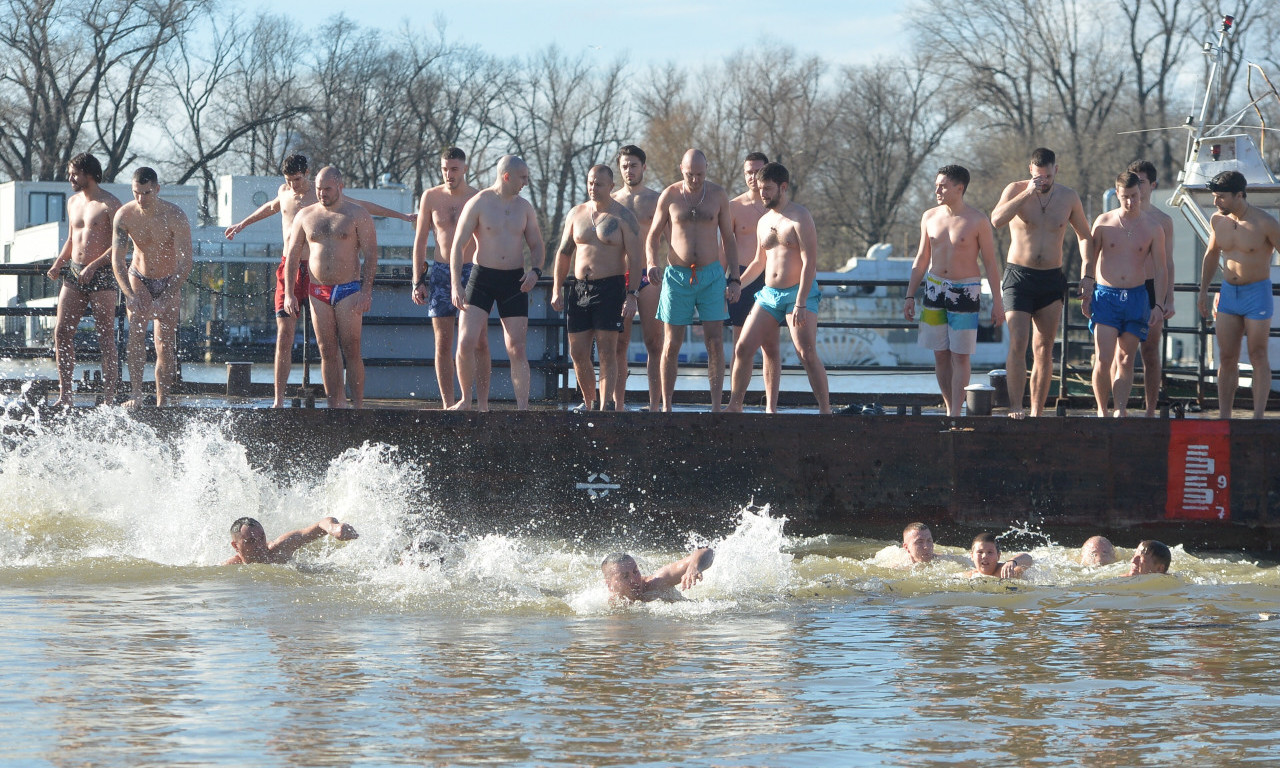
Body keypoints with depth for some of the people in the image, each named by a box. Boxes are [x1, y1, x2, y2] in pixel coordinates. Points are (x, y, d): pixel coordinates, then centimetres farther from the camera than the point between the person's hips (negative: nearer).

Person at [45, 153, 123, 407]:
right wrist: (59, 263, 8)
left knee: (106, 338, -5)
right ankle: (64, 396, 2)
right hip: (74, 272, 7)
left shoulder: (109, 204, -6)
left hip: (101, 274, -7)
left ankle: (109, 399, -4)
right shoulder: (73, 202, 15)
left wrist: (93, 266, -18)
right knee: (62, 331, -2)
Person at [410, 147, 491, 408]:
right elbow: (420, 240, 8)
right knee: (443, 344, 1)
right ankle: (448, 404, 5)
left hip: (472, 271, -1)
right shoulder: (431, 197, 4)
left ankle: (483, 403, -4)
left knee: (480, 343, -7)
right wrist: (418, 281, 3)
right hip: (440, 272, 1)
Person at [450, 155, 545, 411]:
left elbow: (537, 246, 16)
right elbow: (458, 246, -5)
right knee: (466, 342, -12)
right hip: (482, 277, -3)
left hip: (514, 280, 3)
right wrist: (456, 285, -13)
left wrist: (535, 270, -6)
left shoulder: (524, 208, 9)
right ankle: (466, 400, 3)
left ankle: (523, 408, 0)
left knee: (517, 348, 0)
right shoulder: (478, 204, -4)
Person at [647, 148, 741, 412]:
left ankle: (717, 407, -4)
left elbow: (729, 239, 9)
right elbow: (653, 235, 9)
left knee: (715, 343, -6)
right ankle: (666, 405, 9)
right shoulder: (669, 196, 0)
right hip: (677, 276, 0)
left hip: (711, 274, 0)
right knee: (671, 345, 1)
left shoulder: (717, 195, 3)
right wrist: (651, 264, -10)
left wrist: (734, 279, 3)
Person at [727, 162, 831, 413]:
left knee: (807, 354, -15)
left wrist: (800, 304, -21)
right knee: (743, 349, 0)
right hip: (768, 295, 7)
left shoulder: (799, 218, -9)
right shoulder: (764, 222, 15)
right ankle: (734, 406, 9)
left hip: (799, 292, -7)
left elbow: (810, 263, -15)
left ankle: (825, 410, -9)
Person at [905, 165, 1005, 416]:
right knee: (941, 356, 5)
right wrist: (910, 296, 11)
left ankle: (955, 414, -5)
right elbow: (921, 259, 13)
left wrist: (997, 303, -5)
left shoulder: (977, 221, -8)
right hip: (935, 289, 4)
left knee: (960, 357, -5)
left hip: (965, 292, -4)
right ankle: (950, 410, 14)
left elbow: (990, 263, -4)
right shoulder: (930, 217, 5)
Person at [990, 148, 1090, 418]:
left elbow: (1084, 235, 17)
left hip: (1052, 279, 3)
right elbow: (996, 220, -23)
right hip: (1018, 276, -3)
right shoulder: (1016, 190, -5)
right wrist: (1027, 193, -27)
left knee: (1044, 350, 4)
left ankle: (1037, 412, 7)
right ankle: (1015, 407, -16)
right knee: (1017, 345, -14)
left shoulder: (1068, 197, 5)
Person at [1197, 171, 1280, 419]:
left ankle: (1258, 417, 1)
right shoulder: (1217, 221, 2)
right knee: (1226, 359, 4)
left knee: (1258, 358, -2)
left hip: (1257, 295, -5)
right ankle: (1223, 417, 8)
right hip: (1228, 293, 5)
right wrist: (1203, 291, 18)